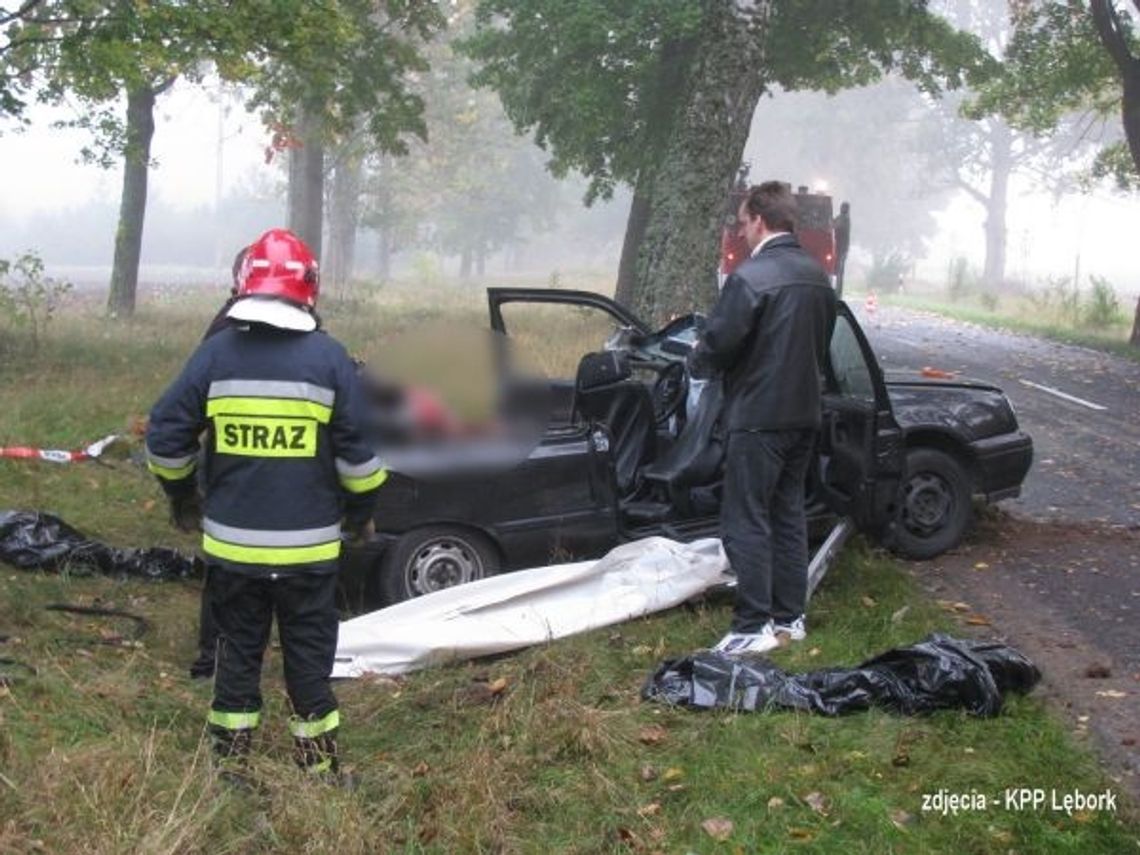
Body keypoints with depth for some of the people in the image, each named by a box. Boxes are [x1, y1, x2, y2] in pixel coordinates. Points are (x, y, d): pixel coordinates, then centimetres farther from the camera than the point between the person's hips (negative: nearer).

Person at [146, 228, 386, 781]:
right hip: (308, 547, -1)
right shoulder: (329, 358, -7)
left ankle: (229, 765, 21)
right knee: (309, 654, 10)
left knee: (237, 651, 15)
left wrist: (182, 499, 18)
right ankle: (318, 768, 19)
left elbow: (165, 438, 1)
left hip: (231, 544, 2)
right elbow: (358, 451, -4)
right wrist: (361, 511, 12)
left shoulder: (215, 353, -3)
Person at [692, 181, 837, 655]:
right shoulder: (818, 276, 8)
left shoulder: (749, 277, -18)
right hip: (804, 413, 8)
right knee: (788, 514, 15)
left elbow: (717, 346, -17)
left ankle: (754, 627, -1)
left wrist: (699, 353, 4)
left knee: (746, 522, -2)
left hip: (758, 416, -8)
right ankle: (789, 616, 21)